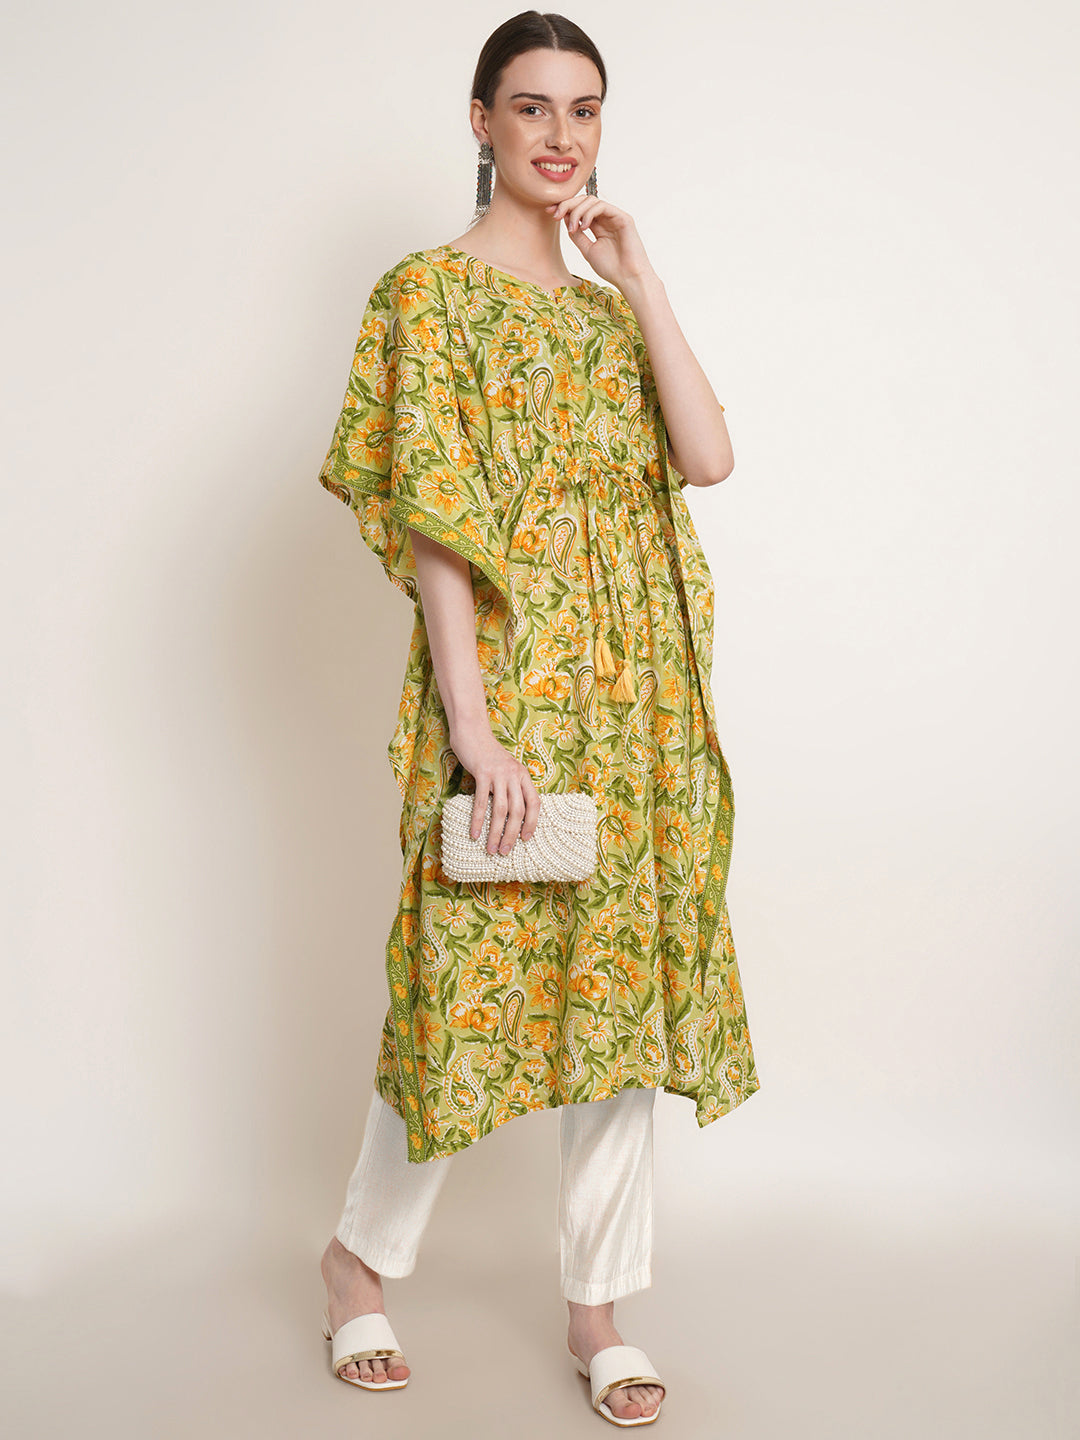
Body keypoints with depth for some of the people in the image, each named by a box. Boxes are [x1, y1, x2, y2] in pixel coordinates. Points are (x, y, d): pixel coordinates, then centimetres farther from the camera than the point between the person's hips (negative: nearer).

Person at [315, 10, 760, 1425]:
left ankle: (600, 1304, 21)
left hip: (639, 691, 6)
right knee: (476, 977, 1)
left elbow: (710, 457, 0)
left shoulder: (609, 304, 16)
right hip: (508, 678, -6)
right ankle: (361, 1253, 26)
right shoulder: (430, 290, -2)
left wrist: (637, 271, 0)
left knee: (626, 977, 7)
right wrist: (475, 726, -19)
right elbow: (432, 522, -12)